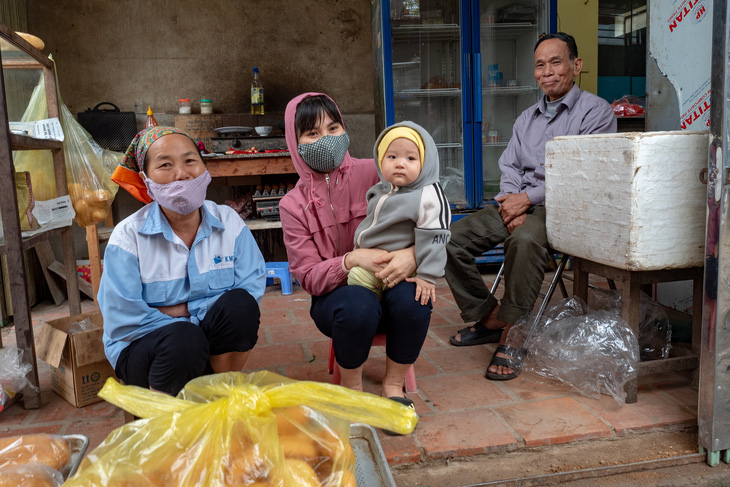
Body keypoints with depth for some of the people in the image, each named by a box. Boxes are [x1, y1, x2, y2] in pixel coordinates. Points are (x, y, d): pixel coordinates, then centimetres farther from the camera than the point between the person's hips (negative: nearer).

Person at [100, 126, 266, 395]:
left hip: (217, 349, 3)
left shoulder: (229, 222, -3)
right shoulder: (128, 236, -10)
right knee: (182, 338, -34)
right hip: (144, 350, -2)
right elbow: (124, 321, -15)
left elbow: (253, 287, -14)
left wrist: (183, 309, -21)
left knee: (239, 305, -27)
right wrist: (194, 322, -18)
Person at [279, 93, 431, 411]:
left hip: (390, 281, 1)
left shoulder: (372, 173, -1)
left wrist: (413, 254, -27)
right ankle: (351, 390, -7)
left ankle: (393, 385, -6)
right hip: (334, 298, -1)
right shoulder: (293, 204, -1)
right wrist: (352, 260, -26)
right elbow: (308, 276, -7)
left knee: (413, 296, -32)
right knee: (357, 303, -35)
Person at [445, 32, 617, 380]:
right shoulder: (527, 118, 22)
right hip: (520, 203, 7)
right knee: (452, 238, -12)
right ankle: (488, 317, 2)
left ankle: (511, 338, -27)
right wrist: (512, 204, -9)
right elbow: (509, 166, 13)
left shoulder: (595, 111, 0)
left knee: (525, 239, -39)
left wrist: (527, 198, -15)